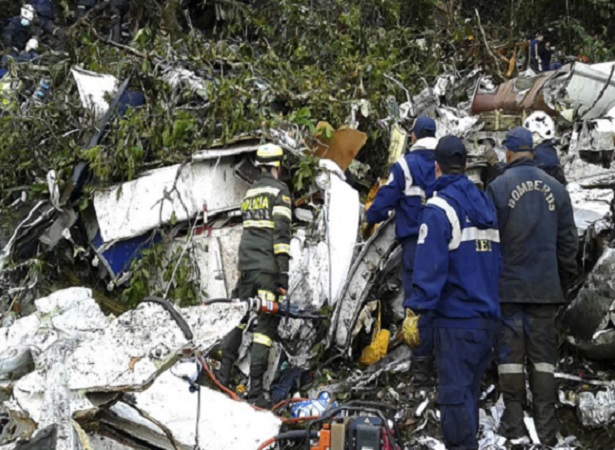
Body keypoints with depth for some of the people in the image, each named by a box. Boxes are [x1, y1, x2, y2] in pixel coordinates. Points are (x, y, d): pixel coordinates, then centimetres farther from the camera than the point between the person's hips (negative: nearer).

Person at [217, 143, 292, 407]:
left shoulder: (251, 192, 19)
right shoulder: (279, 190, -3)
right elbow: (281, 231, -12)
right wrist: (284, 272, -14)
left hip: (246, 264, 7)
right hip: (267, 265, -7)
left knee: (238, 316, 14)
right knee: (266, 324, -7)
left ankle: (223, 377, 14)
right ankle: (255, 390, -11)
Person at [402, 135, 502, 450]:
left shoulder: (439, 208, -11)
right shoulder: (485, 203, 12)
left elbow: (430, 267, -19)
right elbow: (497, 261, 15)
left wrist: (415, 311, -18)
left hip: (457, 320, -8)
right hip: (488, 317, 8)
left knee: (455, 395, -4)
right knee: (469, 393, 17)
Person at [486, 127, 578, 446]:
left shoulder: (498, 187, -7)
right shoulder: (556, 188, 5)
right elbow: (568, 241, 9)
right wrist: (564, 280, 19)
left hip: (508, 286, -3)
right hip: (545, 288, 3)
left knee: (510, 353, 4)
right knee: (543, 354, 8)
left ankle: (514, 425, 7)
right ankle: (546, 428, 9)